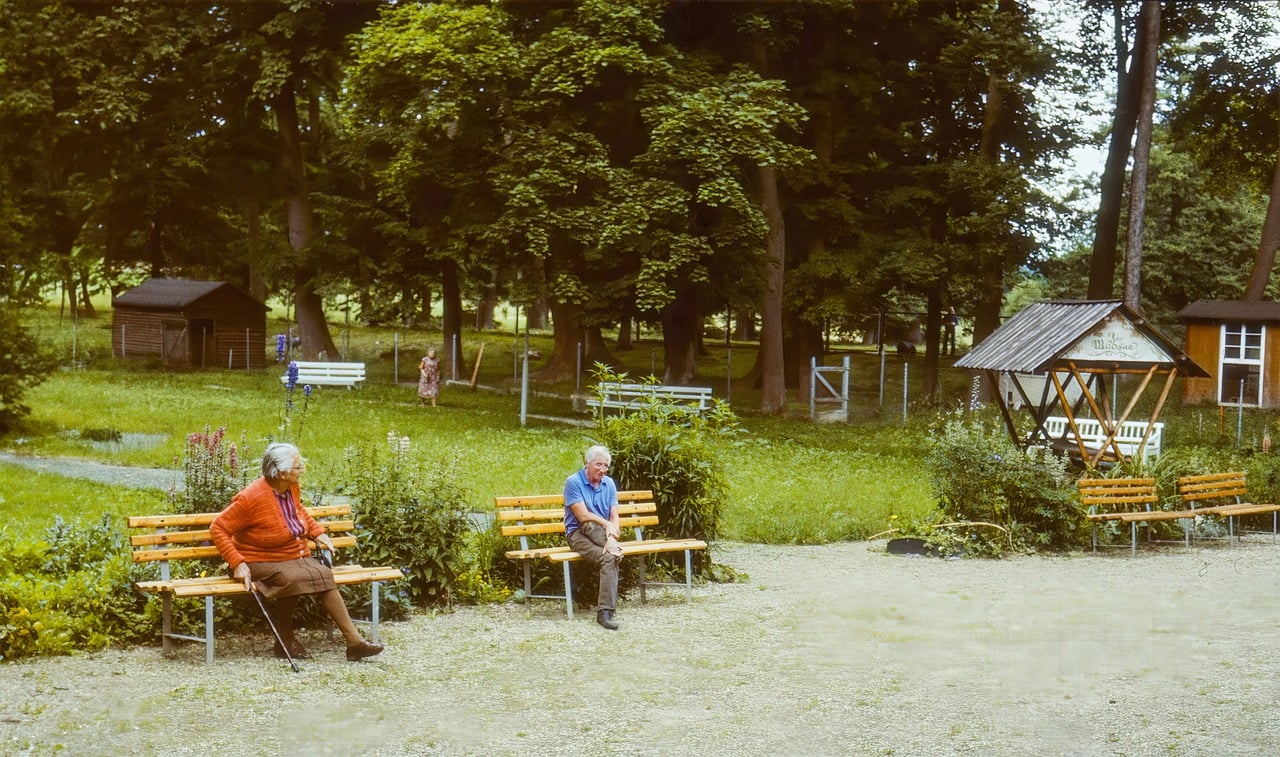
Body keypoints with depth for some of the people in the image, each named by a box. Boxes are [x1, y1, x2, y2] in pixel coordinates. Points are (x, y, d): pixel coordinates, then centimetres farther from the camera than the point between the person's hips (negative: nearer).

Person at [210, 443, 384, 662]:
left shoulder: (292, 488, 4)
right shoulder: (251, 498, -19)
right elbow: (217, 528, -16)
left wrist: (317, 532, 13)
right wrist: (237, 563, -24)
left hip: (297, 557, 6)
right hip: (261, 562, -6)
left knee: (323, 574, -25)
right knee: (292, 578, -36)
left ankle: (354, 641, -28)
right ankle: (285, 640, -13)